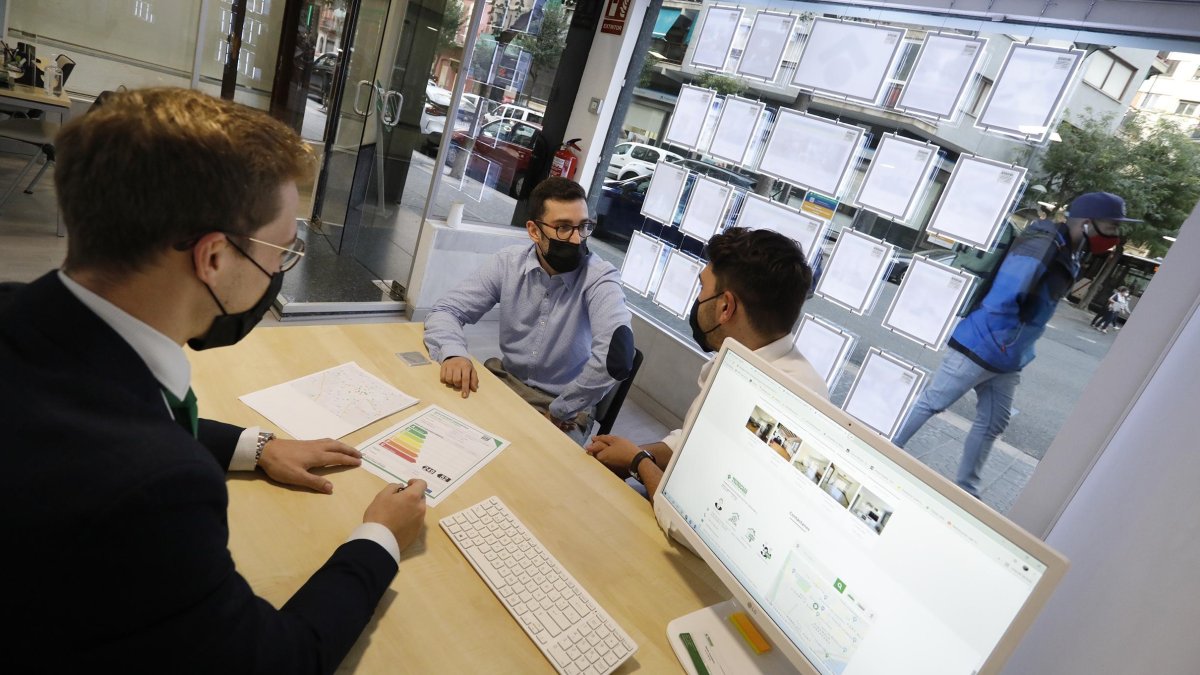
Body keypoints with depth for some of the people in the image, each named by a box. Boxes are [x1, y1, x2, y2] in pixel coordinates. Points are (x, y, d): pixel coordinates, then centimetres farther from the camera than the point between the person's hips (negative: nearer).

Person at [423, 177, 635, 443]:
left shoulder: (600, 278, -20)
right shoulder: (508, 262, -7)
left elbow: (616, 356, -34)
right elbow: (445, 311, -6)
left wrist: (559, 411, -25)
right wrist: (453, 353, -28)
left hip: (565, 406, -3)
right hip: (506, 380, 4)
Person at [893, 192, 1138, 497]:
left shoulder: (1067, 254, 11)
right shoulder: (1042, 246, -20)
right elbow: (1001, 299, -28)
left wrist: (1018, 351, 16)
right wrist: (1005, 343, -18)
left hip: (1006, 359, 10)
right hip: (981, 347, -10)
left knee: (993, 424, 14)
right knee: (930, 404, 0)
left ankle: (965, 489, 27)